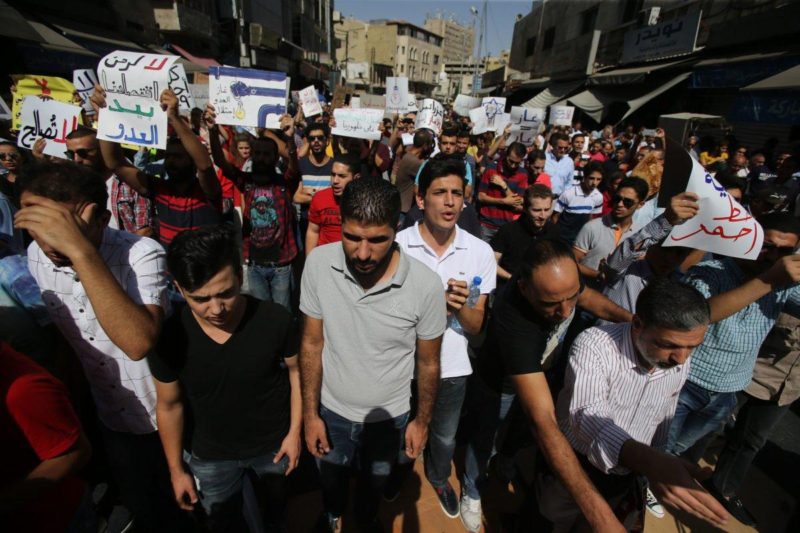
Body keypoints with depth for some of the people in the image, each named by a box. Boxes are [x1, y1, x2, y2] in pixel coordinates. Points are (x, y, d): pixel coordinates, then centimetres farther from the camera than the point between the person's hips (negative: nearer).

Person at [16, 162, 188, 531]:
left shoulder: (141, 254, -28)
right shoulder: (36, 256, -8)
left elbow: (139, 343, -43)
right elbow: (61, 326, 9)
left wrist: (81, 251, -46)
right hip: (111, 419, 5)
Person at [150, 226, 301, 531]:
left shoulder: (275, 320, -28)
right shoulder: (169, 336, -23)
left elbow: (296, 371, -10)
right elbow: (169, 406, -7)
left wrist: (294, 432, -7)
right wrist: (176, 470, 2)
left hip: (273, 446, 0)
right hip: (209, 458, 1)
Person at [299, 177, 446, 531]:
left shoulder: (426, 285, -27)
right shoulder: (318, 264, -22)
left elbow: (428, 362, -11)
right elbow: (312, 344, -10)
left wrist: (422, 421, 1)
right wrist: (310, 414, -5)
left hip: (389, 416, -1)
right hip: (332, 411, 1)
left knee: (374, 483, 29)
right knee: (330, 481, 30)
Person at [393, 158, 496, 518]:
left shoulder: (480, 252, -11)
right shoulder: (395, 246, -17)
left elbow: (475, 327, -6)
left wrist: (461, 307, -29)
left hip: (452, 366, 2)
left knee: (445, 437, 27)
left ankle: (439, 478, 61)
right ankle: (397, 471, 61)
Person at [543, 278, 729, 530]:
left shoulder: (680, 365, -9)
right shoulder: (594, 345, -29)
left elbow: (663, 419, 7)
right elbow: (586, 415, -40)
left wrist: (656, 468, 16)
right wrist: (650, 462, -55)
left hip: (623, 481, 5)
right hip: (571, 466, -4)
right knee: (550, 526, 15)